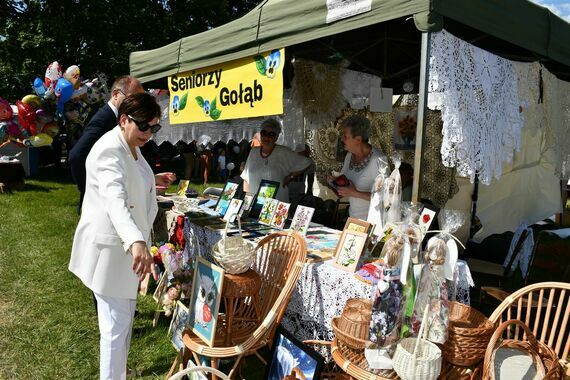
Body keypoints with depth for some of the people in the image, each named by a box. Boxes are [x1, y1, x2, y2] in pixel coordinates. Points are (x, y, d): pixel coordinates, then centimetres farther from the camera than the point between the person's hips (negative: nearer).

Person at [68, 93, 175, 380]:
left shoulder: (131, 147, 8)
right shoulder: (110, 150, -23)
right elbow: (114, 200, -41)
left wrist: (153, 180, 11)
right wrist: (136, 241, -55)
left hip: (126, 245, 10)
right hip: (110, 247, -10)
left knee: (125, 319, 23)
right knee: (116, 325, -2)